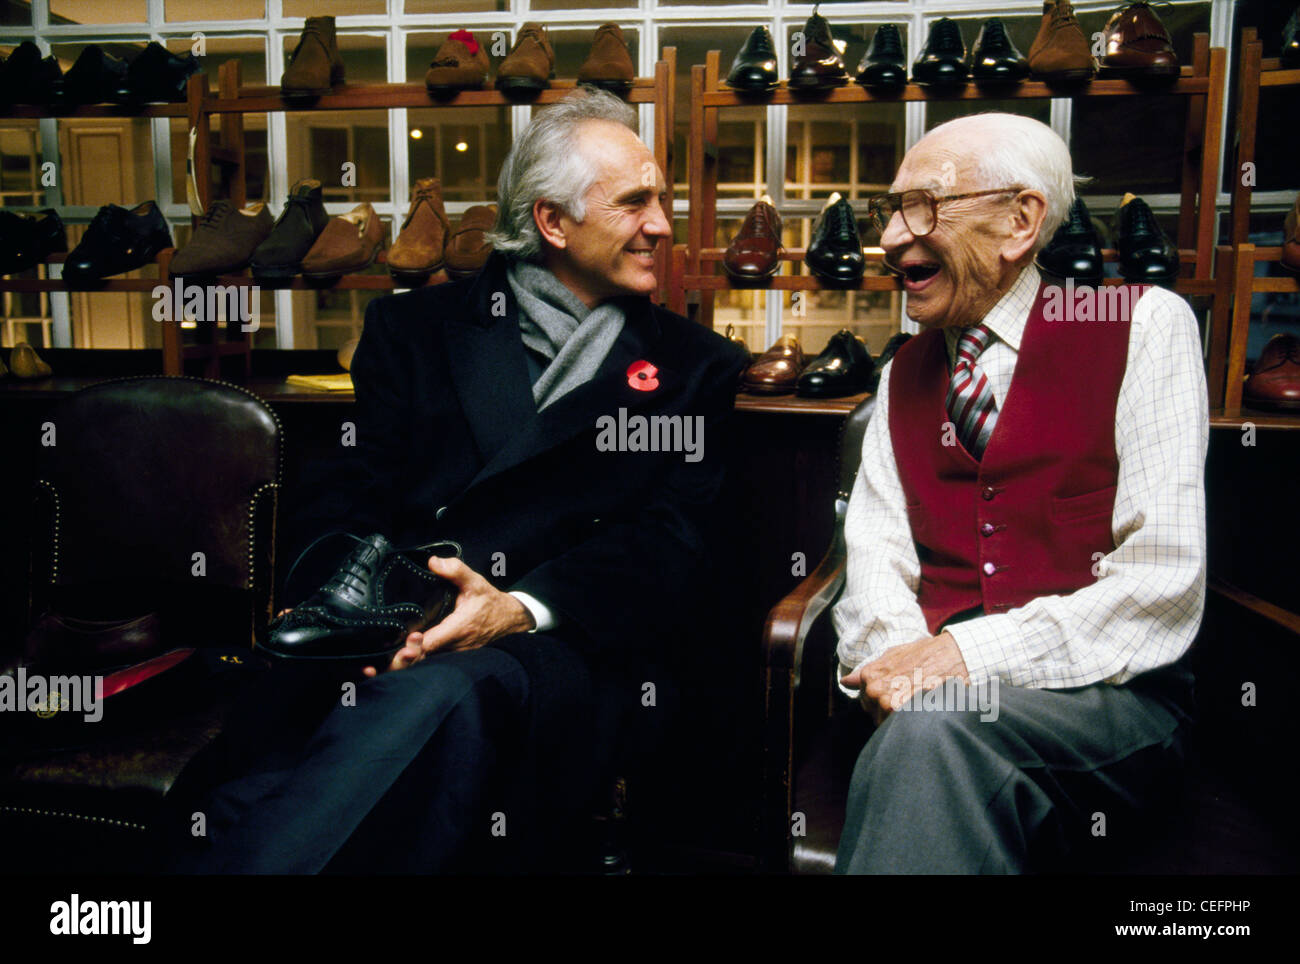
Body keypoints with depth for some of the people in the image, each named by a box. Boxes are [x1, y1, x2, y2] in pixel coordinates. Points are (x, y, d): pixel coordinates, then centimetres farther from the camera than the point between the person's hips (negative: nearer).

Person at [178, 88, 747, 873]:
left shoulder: (696, 367, 17)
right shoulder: (417, 328, 21)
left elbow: (668, 544, 4)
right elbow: (359, 498, 11)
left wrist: (520, 609, -14)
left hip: (559, 645, -1)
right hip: (389, 643, 2)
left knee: (440, 696, -36)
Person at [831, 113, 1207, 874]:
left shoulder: (1144, 327, 1)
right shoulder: (906, 375, 17)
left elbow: (1163, 582, -9)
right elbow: (876, 554, 6)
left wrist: (973, 654, -17)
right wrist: (896, 655, -16)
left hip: (1106, 695, -3)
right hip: (933, 695, 4)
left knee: (930, 732, -34)